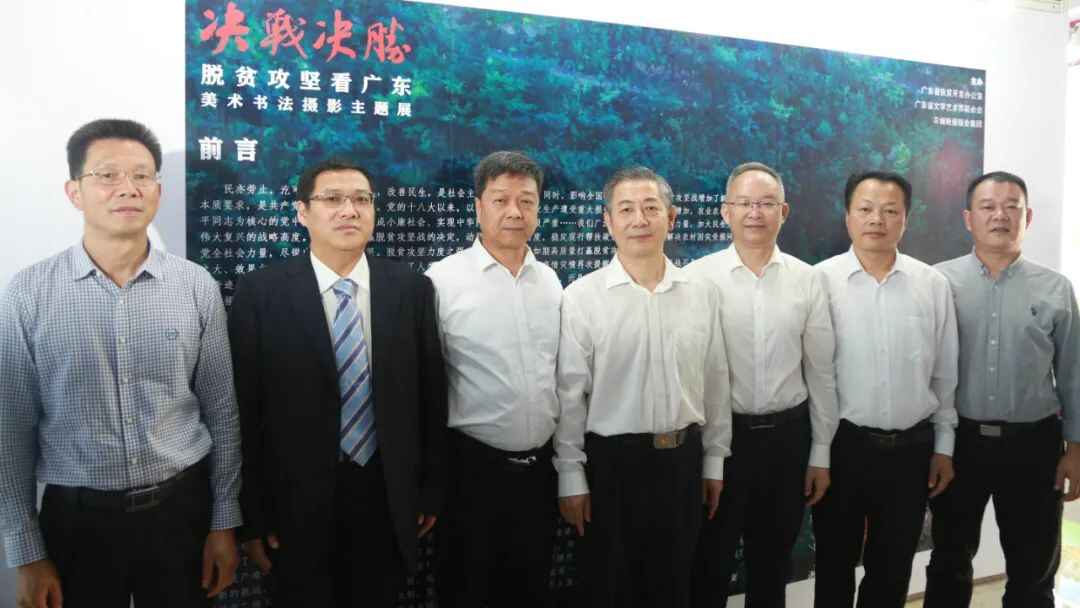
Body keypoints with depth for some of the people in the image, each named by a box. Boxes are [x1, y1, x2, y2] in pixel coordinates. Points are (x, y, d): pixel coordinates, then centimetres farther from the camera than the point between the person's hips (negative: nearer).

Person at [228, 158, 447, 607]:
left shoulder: (411, 288, -1)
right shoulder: (260, 293, -7)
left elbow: (431, 394, 3)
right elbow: (244, 408, -6)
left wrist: (430, 490, 5)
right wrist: (252, 514, -5)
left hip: (389, 496, 2)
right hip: (296, 501, -2)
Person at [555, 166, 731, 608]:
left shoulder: (702, 294, 1)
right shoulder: (581, 297, -9)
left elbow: (716, 383, 7)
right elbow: (570, 394, -7)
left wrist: (715, 460, 8)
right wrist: (571, 475, -7)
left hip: (683, 458, 3)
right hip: (611, 461, -3)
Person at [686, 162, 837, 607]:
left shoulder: (807, 281, 1)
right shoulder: (697, 278, -7)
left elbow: (821, 372, 5)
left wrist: (821, 452, 6)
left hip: (788, 436, 3)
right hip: (720, 435, -2)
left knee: (773, 563, 18)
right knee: (710, 563, 11)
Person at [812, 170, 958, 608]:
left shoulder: (933, 284, 1)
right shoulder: (820, 280, -7)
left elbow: (945, 374, 7)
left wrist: (944, 447, 7)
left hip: (912, 448, 2)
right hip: (841, 444, -2)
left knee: (893, 569, 16)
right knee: (835, 566, 13)